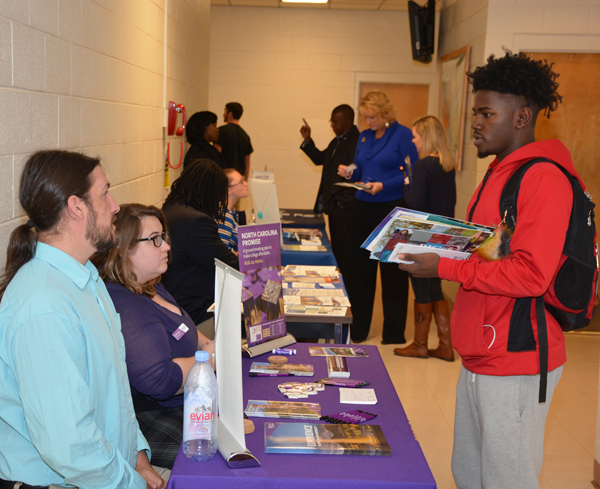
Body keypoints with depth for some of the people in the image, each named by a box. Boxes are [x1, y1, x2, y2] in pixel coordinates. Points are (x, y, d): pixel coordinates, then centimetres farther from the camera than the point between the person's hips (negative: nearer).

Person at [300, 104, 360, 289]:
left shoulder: (356, 142, -17)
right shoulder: (337, 141, 14)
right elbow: (320, 159, 22)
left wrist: (342, 202, -19)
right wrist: (307, 140, 10)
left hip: (344, 207, -10)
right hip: (334, 205, 10)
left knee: (344, 250, -4)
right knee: (337, 248, 15)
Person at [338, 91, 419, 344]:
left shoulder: (402, 135, -7)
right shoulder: (364, 137, 12)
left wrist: (384, 185, -22)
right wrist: (349, 172, -3)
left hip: (392, 208, -6)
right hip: (365, 207, 6)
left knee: (393, 272, 1)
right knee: (361, 269, 9)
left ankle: (394, 332, 12)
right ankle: (358, 330, 19)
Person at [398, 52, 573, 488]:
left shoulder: (544, 178, -17)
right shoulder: (501, 170, 16)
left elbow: (530, 274, -24)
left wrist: (444, 268, -20)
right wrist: (437, 245, 8)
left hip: (516, 360, -10)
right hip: (483, 353, 10)